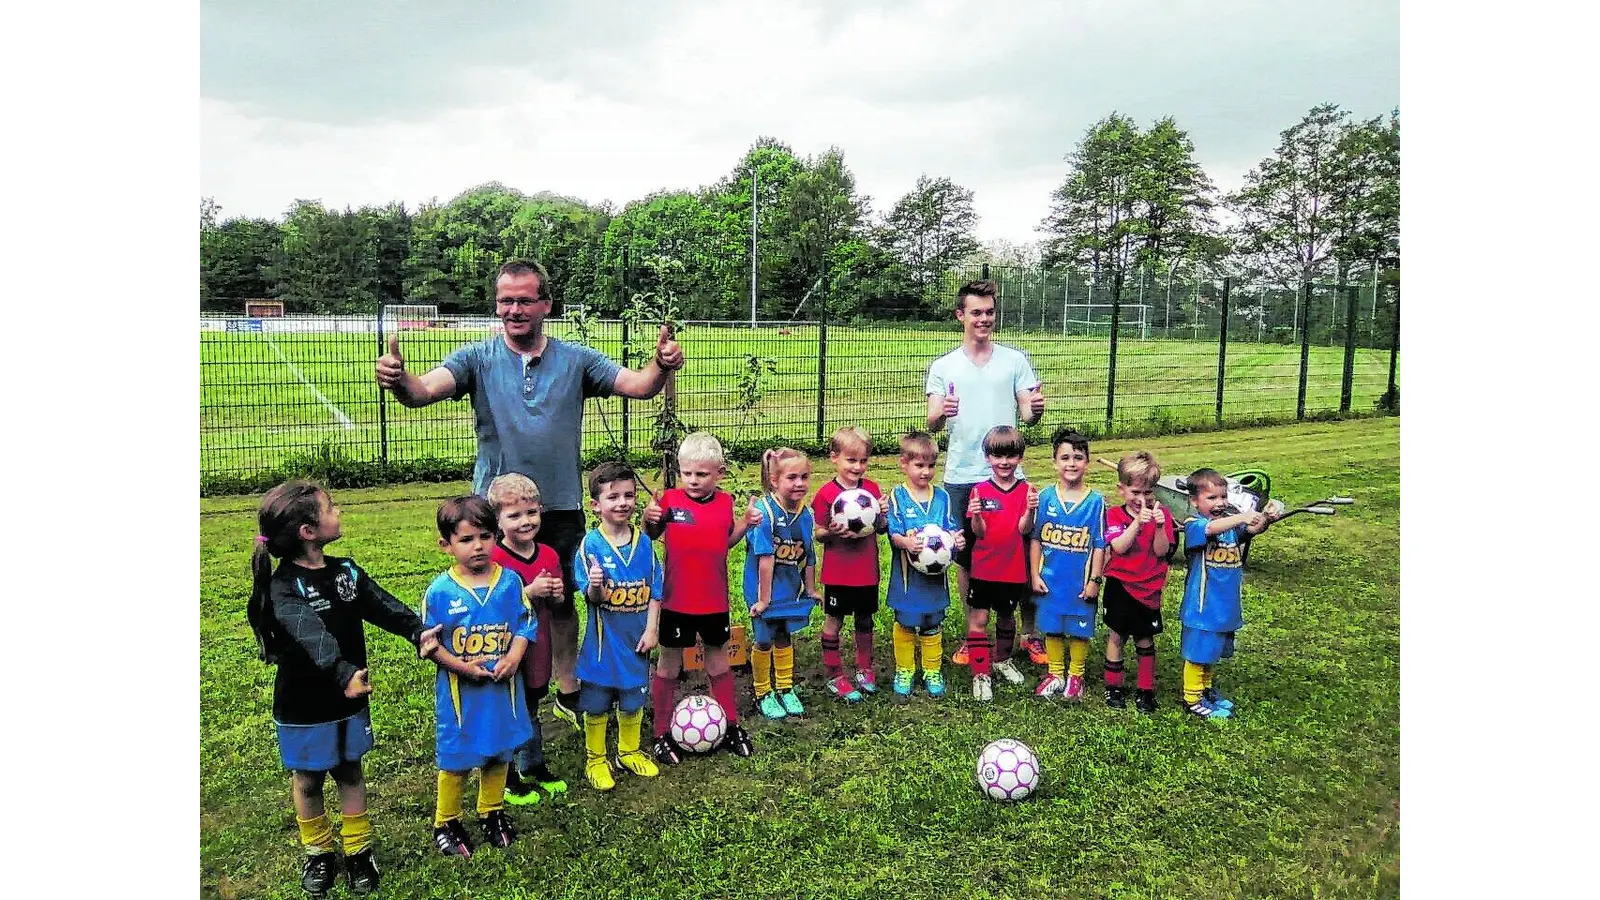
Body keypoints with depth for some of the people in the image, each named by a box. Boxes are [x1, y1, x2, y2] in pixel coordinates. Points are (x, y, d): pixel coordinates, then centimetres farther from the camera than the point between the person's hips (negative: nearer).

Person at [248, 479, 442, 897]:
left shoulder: (346, 571, -1)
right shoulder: (284, 587, -23)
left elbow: (384, 605, -9)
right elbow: (312, 636, -39)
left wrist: (417, 631, -25)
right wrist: (343, 672, -53)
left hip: (349, 699, 5)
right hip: (303, 707, -5)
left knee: (350, 772, 17)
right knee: (308, 780, 14)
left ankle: (358, 852, 31)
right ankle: (319, 853, 35)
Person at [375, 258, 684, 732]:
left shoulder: (576, 360, 1)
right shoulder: (478, 358, -3)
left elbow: (638, 386, -9)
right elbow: (425, 390, -20)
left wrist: (660, 366, -31)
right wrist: (399, 381, -43)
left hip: (562, 508, 1)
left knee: (561, 603, 16)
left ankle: (568, 693, 35)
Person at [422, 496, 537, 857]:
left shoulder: (509, 581, -7)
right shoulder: (440, 591, -13)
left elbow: (524, 626, -1)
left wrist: (512, 658, -17)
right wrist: (462, 666, -19)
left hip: (503, 687, 3)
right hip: (459, 691, -3)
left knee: (499, 752, 18)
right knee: (456, 758, 10)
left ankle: (493, 813, 41)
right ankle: (446, 822, 32)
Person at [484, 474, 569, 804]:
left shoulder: (548, 555, 0)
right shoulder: (494, 560, -20)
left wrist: (556, 593, -10)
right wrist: (529, 593, -30)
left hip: (537, 650, 6)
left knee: (531, 712, 23)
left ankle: (534, 766, 40)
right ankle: (507, 779, 27)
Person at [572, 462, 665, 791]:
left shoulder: (643, 542, -2)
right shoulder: (590, 544, -12)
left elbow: (654, 591, 2)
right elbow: (592, 598, -14)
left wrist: (651, 630, -5)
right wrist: (594, 586, -36)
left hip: (636, 639, 3)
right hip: (603, 640, -3)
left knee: (633, 699, 17)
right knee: (596, 703, 9)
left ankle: (629, 751, 37)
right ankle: (595, 758, 28)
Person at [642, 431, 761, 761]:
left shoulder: (725, 502, -1)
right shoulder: (669, 500, -9)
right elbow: (651, 537, 2)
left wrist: (745, 523, -3)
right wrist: (649, 520, -19)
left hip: (714, 600, 3)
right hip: (676, 600, -2)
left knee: (718, 660, 17)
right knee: (669, 665, 10)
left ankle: (730, 725, 32)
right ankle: (662, 734, 24)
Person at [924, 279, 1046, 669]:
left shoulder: (1015, 360, 7)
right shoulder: (942, 367, 6)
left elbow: (1027, 415, 3)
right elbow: (932, 424, -3)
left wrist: (1035, 410, -20)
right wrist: (940, 414, -26)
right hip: (961, 476, 0)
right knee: (966, 557, 9)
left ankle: (1030, 633, 21)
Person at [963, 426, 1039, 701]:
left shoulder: (1026, 491, -2)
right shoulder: (980, 491, -6)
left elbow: (1024, 529, -12)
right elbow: (980, 532, -11)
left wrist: (1030, 509, -30)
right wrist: (976, 515, -31)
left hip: (1014, 568, 2)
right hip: (984, 567, -2)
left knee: (1006, 616, 18)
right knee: (979, 619, -4)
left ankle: (1003, 660, 40)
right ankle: (981, 674, 4)